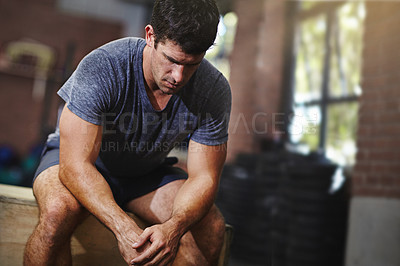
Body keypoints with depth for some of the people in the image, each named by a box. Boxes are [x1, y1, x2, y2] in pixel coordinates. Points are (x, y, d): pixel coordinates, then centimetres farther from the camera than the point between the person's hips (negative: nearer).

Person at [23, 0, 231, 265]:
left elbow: (204, 177, -19)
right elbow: (75, 165, -34)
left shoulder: (215, 91, -22)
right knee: (58, 210, -36)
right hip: (81, 159, -2)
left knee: (212, 227, -22)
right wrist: (123, 227, -49)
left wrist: (173, 228, -41)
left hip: (148, 171, 3)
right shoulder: (101, 67, -32)